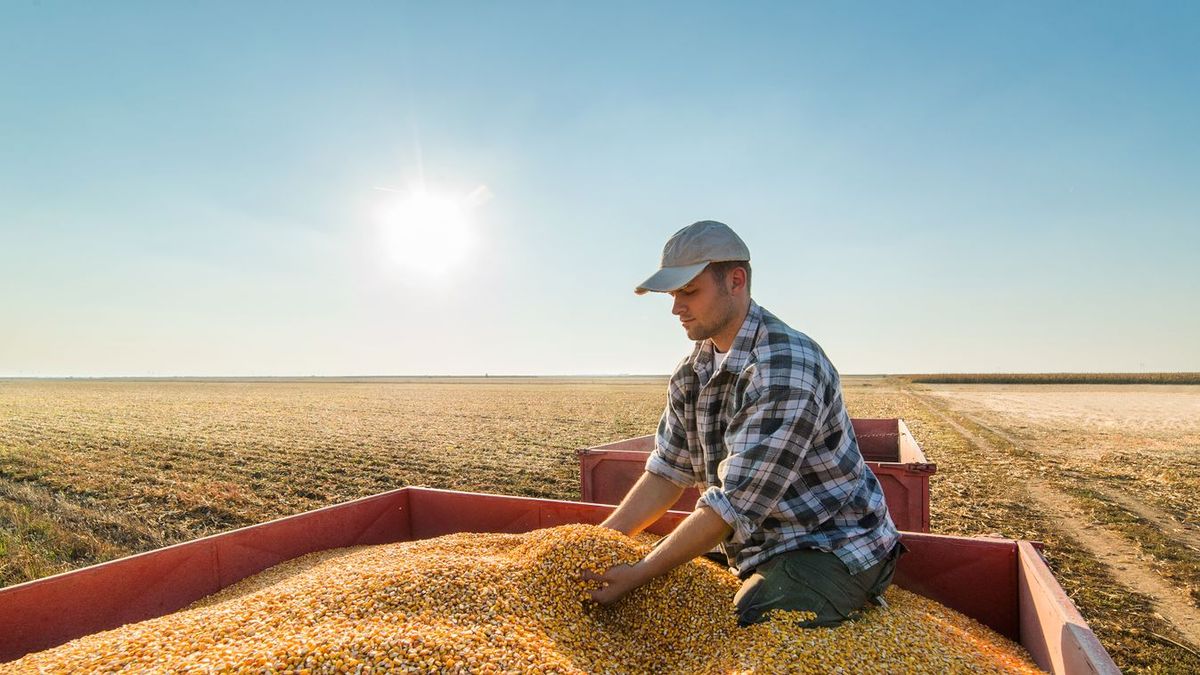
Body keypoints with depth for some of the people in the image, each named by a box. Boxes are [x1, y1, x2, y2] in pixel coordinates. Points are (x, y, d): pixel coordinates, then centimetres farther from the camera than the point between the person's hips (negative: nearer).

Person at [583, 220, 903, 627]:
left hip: (832, 549, -6)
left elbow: (736, 503, -27)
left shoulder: (786, 367, -26)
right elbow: (667, 472, 4)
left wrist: (637, 576, -21)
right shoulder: (690, 375, 2)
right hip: (763, 551, 7)